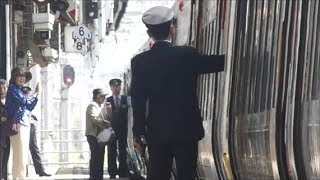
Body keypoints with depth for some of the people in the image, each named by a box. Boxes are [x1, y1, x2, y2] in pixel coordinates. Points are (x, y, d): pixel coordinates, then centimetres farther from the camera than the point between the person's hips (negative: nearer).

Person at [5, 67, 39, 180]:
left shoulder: (19, 90, 20)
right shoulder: (12, 88, -5)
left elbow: (29, 107, 25)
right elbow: (24, 102, -18)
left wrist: (36, 94, 17)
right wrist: (35, 94, -4)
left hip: (24, 124, 9)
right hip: (18, 125, -9)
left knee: (22, 156, 10)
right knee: (20, 156, -12)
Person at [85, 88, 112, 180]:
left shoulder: (101, 106, 21)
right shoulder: (92, 105, -8)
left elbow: (107, 118, 16)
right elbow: (95, 119, -21)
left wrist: (109, 110, 0)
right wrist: (106, 123, -14)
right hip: (93, 135, -9)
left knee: (100, 157, 11)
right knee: (95, 157, -12)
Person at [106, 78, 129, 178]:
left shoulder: (125, 99, 6)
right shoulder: (108, 100, 6)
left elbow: (128, 113, 0)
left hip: (123, 129, 0)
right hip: (112, 128, 0)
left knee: (123, 151, 1)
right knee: (111, 152, 1)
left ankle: (123, 173, 5)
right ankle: (112, 173, 4)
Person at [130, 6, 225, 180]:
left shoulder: (139, 61, -3)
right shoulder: (187, 54, -6)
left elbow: (138, 102, -3)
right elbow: (218, 63, 7)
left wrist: (138, 133, 2)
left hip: (157, 132, 1)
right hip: (187, 130, -1)